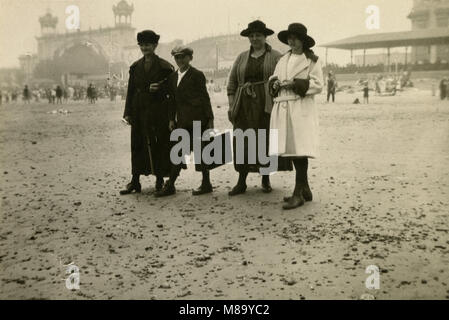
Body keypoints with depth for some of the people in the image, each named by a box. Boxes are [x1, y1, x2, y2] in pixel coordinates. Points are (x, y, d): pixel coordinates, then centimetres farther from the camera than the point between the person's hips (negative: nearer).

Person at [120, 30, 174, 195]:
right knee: (137, 145, 5)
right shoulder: (135, 67, 11)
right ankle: (135, 182, 12)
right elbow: (131, 90, 10)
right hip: (139, 112, 4)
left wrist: (158, 89, -20)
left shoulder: (164, 66, -1)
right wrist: (128, 112, 4)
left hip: (159, 112, -3)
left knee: (160, 145, 0)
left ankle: (160, 180, 11)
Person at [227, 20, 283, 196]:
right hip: (244, 106, 2)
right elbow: (232, 82, 13)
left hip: (266, 105, -2)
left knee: (266, 140, 1)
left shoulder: (275, 57, 5)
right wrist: (231, 105, 4)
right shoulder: (241, 58, 15)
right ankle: (241, 182, 5)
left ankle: (266, 179, 17)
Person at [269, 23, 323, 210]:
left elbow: (318, 84, -6)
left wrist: (294, 83, -14)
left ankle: (298, 194, -6)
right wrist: (275, 83, 0)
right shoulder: (283, 60, 19)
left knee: (299, 150, -11)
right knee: (291, 151, 9)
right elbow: (273, 78, 24)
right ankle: (305, 190, 22)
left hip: (301, 110, -6)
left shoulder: (312, 60, 2)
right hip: (282, 108, 6)